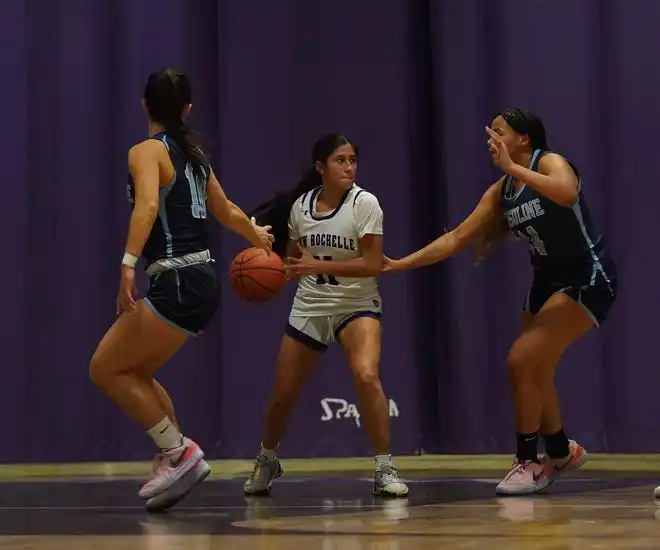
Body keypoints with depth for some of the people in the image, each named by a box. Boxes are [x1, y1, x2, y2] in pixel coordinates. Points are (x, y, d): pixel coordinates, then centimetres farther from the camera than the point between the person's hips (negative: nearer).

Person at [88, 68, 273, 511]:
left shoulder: (147, 151, -7)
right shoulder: (194, 155, 16)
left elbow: (148, 204, -27)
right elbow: (228, 212, 29)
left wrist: (129, 264, -37)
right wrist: (259, 238, 49)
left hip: (177, 285, -8)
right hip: (200, 280, 8)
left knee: (106, 370, -1)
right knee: (134, 373, 19)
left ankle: (178, 452, -1)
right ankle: (176, 459, 16)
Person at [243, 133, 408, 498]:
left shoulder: (364, 203, -13)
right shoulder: (300, 205, 0)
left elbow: (374, 264, -19)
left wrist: (319, 265, -25)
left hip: (356, 305, -4)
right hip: (309, 307, 4)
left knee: (366, 375, -31)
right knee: (282, 396, 8)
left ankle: (384, 471, -21)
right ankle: (266, 461, 38)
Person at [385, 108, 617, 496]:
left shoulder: (550, 162, -16)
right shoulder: (501, 191, 5)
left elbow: (568, 194, -40)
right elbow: (457, 238, 5)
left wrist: (513, 168, -38)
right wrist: (400, 264, 0)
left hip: (588, 278, -9)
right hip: (549, 279, 9)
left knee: (521, 360, -16)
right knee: (534, 372, 13)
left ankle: (529, 463, -2)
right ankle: (562, 452, 36)